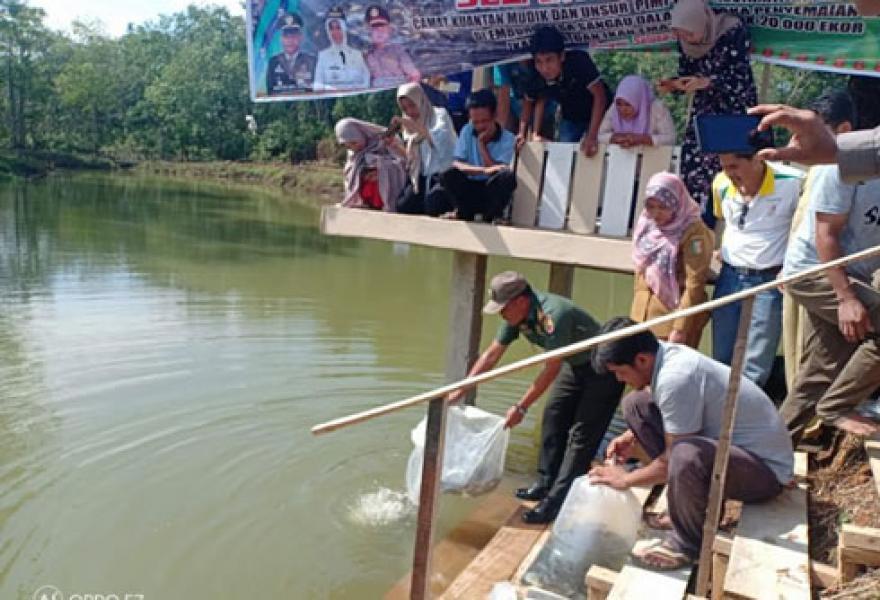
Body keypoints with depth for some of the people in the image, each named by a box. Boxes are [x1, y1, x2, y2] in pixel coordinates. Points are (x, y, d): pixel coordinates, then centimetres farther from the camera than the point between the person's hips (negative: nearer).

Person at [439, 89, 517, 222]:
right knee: (448, 174, -27)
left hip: (493, 191, -1)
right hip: (470, 187, 1)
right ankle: (464, 211, -4)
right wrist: (483, 170, -29)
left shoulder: (507, 138, -7)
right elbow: (457, 164, -12)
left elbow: (498, 172, -16)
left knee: (508, 177, -33)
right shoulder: (467, 131, -1)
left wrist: (481, 144, -15)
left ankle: (492, 215, -10)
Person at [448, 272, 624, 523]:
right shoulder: (518, 315, -8)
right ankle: (546, 484, 22)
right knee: (553, 418, 9)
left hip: (602, 369, -8)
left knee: (581, 435, -10)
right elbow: (492, 354, -1)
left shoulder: (554, 315, -35)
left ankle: (557, 502, -7)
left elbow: (551, 370, -28)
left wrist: (521, 408, -24)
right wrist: (461, 391, -2)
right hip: (575, 364, 9)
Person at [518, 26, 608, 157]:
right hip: (570, 119, 4)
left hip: (598, 115, -4)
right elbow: (529, 101, 0)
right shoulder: (536, 78, -21)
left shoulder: (579, 61, -33)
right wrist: (522, 133, -11)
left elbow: (600, 95, -34)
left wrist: (592, 136, -42)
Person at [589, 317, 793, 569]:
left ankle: (688, 543, -11)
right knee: (635, 404, 3)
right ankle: (686, 504, 8)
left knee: (686, 456, -41)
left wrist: (626, 479, -7)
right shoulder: (666, 354, -3)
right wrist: (632, 436, 5)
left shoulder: (675, 378, -29)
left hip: (765, 468, -9)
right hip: (726, 442, 9)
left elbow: (674, 458, -21)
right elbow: (664, 410, 20)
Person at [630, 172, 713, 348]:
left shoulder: (693, 232, -16)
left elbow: (695, 284, -19)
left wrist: (680, 328, -22)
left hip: (675, 312, -7)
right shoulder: (647, 225, 5)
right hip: (645, 313, 7)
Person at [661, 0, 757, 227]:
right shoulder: (685, 41, -4)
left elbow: (739, 77, -22)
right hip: (705, 108, 5)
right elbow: (686, 75, 6)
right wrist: (672, 84, -16)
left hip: (735, 108, -5)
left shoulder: (734, 31, -20)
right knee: (693, 162, -5)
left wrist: (705, 82, -36)